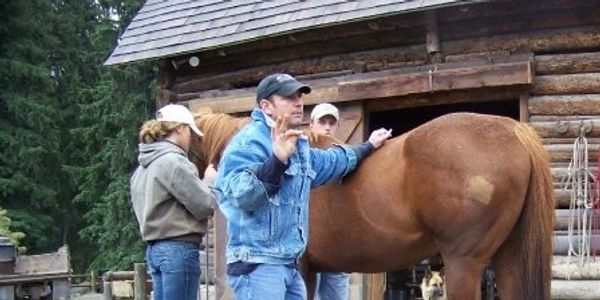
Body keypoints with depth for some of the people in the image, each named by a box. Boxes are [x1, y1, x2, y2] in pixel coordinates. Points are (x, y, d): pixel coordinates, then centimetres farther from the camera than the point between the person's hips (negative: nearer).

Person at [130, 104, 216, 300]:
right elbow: (203, 205, -14)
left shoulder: (144, 166, 14)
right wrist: (210, 180, 5)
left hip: (155, 248, 10)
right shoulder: (173, 161, -14)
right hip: (179, 249, -9)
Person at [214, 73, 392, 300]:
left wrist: (368, 147, 43)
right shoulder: (251, 140, -13)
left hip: (289, 264, 10)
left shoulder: (298, 145, 15)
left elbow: (329, 162, 36)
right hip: (258, 264, -10)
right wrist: (277, 161, -41)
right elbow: (243, 194, -28)